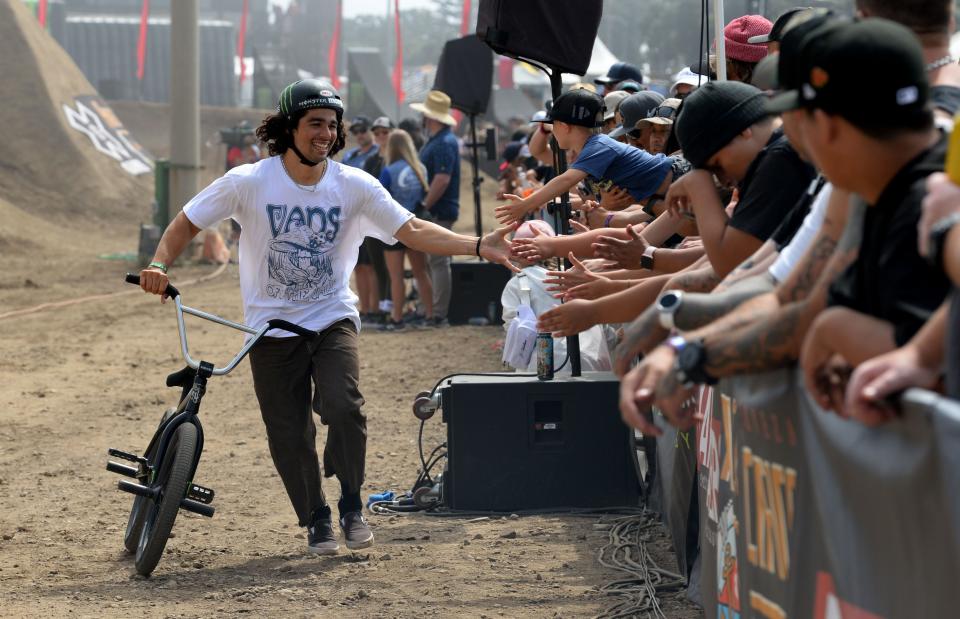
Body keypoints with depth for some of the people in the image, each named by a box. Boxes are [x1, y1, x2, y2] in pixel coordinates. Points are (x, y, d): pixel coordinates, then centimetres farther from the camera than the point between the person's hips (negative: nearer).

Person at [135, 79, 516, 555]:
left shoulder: (354, 186, -4)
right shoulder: (248, 183, -9)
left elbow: (412, 231, -8)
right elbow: (186, 224, 0)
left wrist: (479, 246, -20)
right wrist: (159, 264, -19)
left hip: (332, 319, 0)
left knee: (343, 406, -22)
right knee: (288, 435, 0)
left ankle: (351, 506, 1)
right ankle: (315, 519, 25)